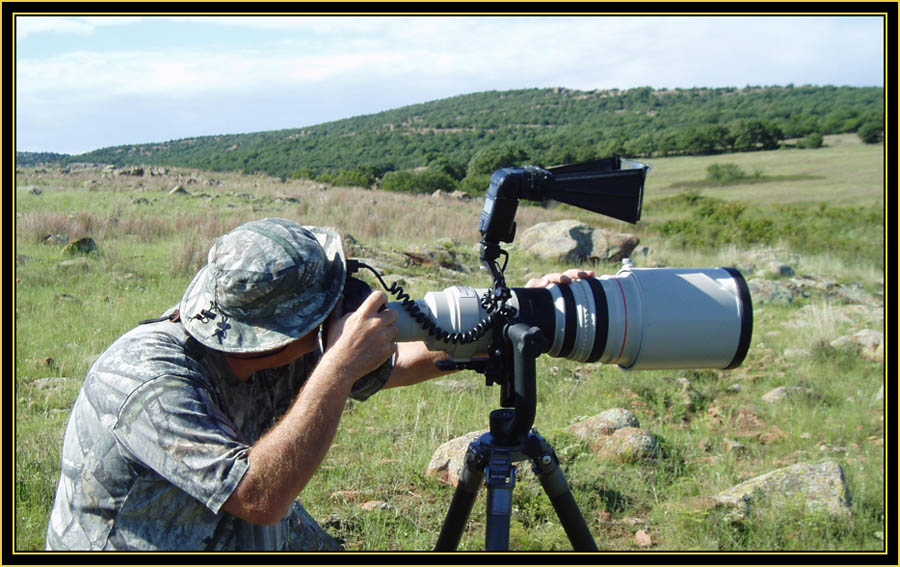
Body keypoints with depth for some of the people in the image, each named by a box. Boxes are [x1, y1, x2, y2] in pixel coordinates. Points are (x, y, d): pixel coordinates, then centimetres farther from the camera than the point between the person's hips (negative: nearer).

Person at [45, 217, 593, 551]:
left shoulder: (279, 351, -10)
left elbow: (404, 359, -2)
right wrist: (339, 369, -37)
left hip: (268, 544, 6)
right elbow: (259, 496, -37)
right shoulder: (148, 377, -29)